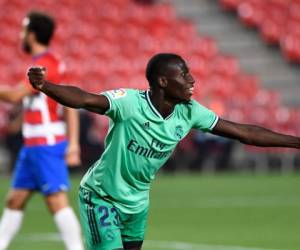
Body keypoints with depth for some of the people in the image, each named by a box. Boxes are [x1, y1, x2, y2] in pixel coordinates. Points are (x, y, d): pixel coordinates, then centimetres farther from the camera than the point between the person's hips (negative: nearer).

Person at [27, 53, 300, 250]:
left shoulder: (190, 112, -10)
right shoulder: (129, 102, -29)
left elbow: (245, 133, -4)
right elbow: (84, 99, -46)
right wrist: (43, 85, -65)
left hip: (137, 201, 7)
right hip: (101, 197, -7)